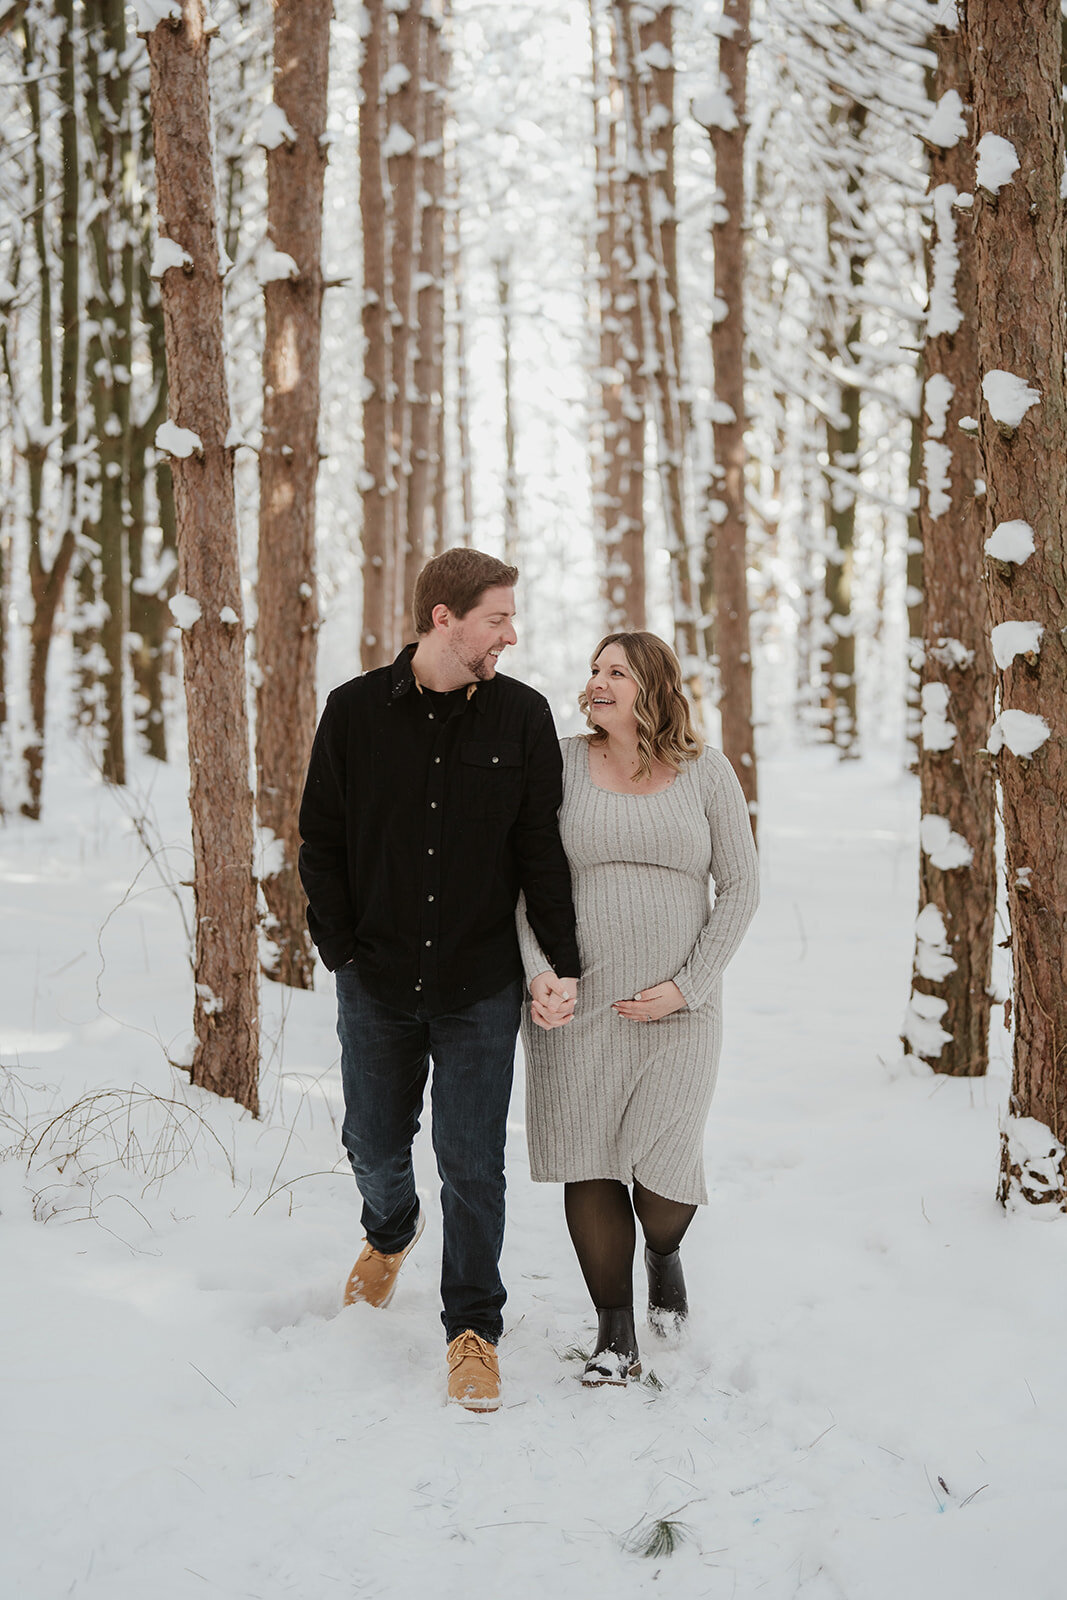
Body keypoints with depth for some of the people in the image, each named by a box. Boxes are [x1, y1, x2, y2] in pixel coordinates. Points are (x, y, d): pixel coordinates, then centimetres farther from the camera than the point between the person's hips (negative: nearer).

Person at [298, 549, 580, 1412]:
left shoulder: (523, 715, -2)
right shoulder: (357, 711, -2)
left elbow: (543, 848, -1)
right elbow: (321, 840, 5)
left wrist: (565, 965, -7)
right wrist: (342, 948, -1)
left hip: (481, 990, -1)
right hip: (377, 985, 1)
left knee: (473, 1167, 0)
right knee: (376, 1144, 16)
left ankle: (474, 1328, 15)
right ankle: (391, 1232, 49)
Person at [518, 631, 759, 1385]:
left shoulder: (706, 772, 0)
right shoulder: (561, 765, 1)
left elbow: (741, 888, 2)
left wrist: (689, 986, -7)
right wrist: (537, 970, -12)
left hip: (676, 1010, -1)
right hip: (575, 1005, 1)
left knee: (666, 1169, -5)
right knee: (588, 1167, 1)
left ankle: (665, 1251, 31)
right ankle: (616, 1337, 15)